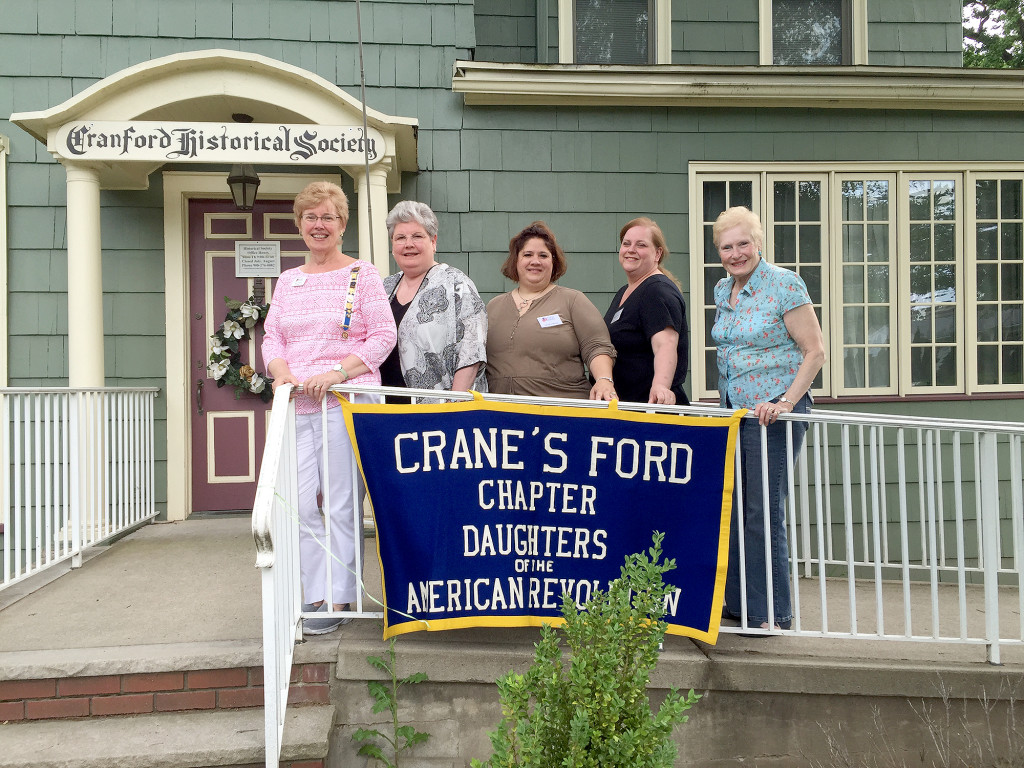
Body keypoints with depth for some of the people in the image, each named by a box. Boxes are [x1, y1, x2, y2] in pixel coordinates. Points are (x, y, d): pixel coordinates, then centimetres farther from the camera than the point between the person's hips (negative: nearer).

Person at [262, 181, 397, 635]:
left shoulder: (362, 275, 4)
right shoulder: (288, 281, 19)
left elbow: (383, 336, -3)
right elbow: (271, 336, 15)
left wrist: (337, 372, -15)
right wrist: (281, 372, -6)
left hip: (347, 401, -5)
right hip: (297, 405, 5)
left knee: (341, 504, -3)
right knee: (298, 502, 2)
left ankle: (337, 600, 7)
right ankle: (314, 594, 15)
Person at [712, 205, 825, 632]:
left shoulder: (784, 285, -10)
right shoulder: (722, 291, 12)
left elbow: (815, 351, -11)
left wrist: (785, 402, -20)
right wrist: (727, 402, 16)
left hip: (774, 413, -7)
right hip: (733, 412, 7)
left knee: (763, 513, -4)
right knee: (731, 509, 10)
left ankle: (772, 614, 9)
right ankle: (737, 602, 24)